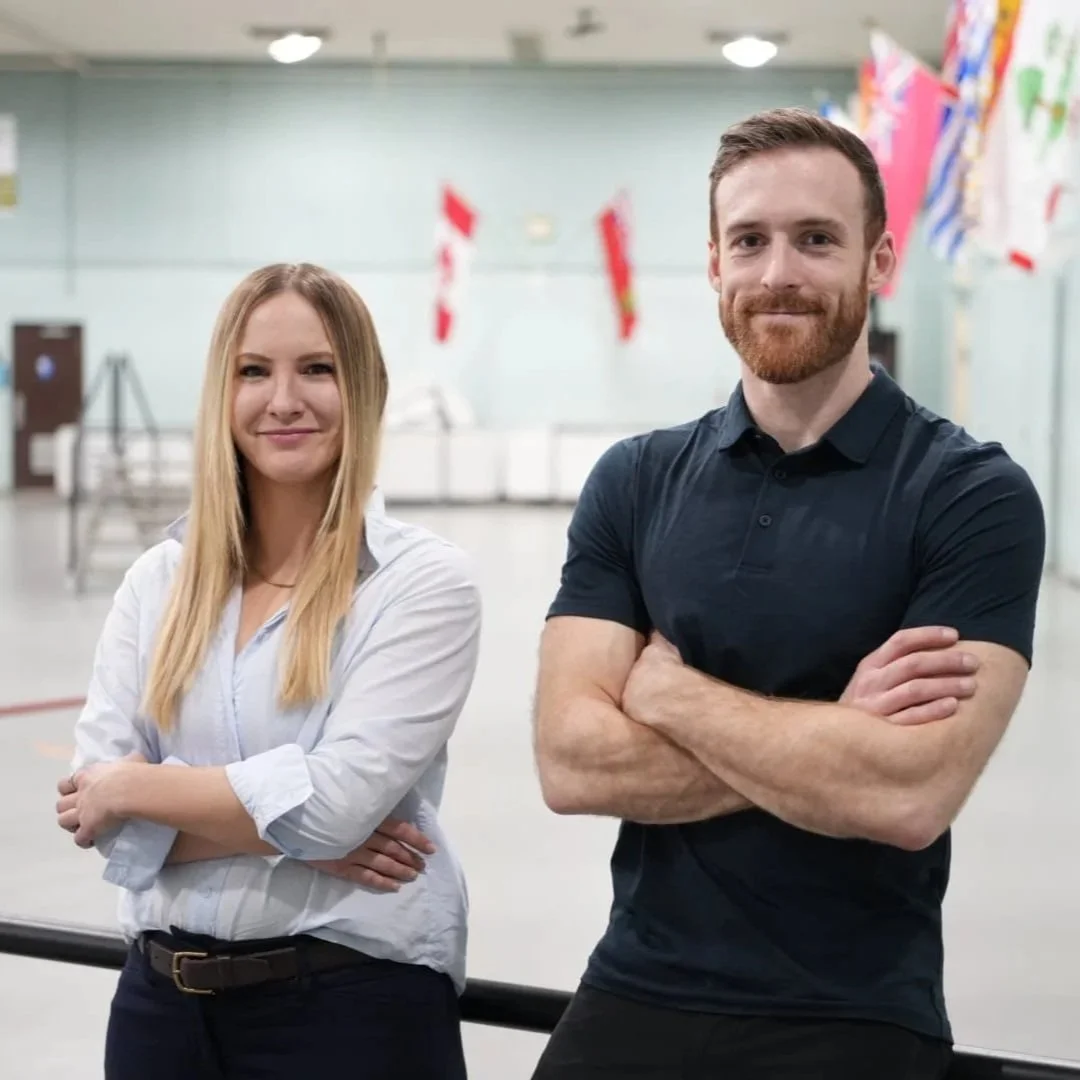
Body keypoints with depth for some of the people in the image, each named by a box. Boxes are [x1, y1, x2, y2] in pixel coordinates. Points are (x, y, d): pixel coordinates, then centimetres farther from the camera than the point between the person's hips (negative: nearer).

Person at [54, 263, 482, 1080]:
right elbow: (96, 802, -5)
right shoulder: (159, 580, 3)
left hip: (355, 1003, -4)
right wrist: (291, 837, -16)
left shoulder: (425, 580, -10)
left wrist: (135, 786, -8)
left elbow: (337, 797, -19)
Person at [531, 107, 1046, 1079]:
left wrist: (669, 689, -12)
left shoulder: (973, 495, -10)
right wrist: (831, 736, -17)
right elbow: (571, 762, -9)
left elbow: (910, 794, -22)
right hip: (634, 999, 3)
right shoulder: (634, 484, 1)